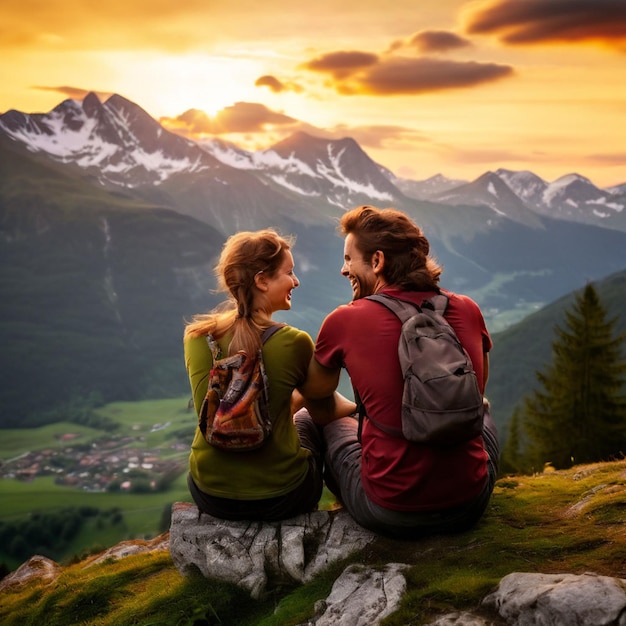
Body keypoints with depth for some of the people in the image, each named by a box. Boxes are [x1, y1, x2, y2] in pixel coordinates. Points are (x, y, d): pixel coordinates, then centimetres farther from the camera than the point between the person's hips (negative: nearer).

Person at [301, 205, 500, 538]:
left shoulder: (344, 321, -10)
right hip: (470, 505, 3)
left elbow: (314, 395, 11)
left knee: (332, 421, 24)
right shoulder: (468, 310, -2)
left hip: (389, 514, -3)